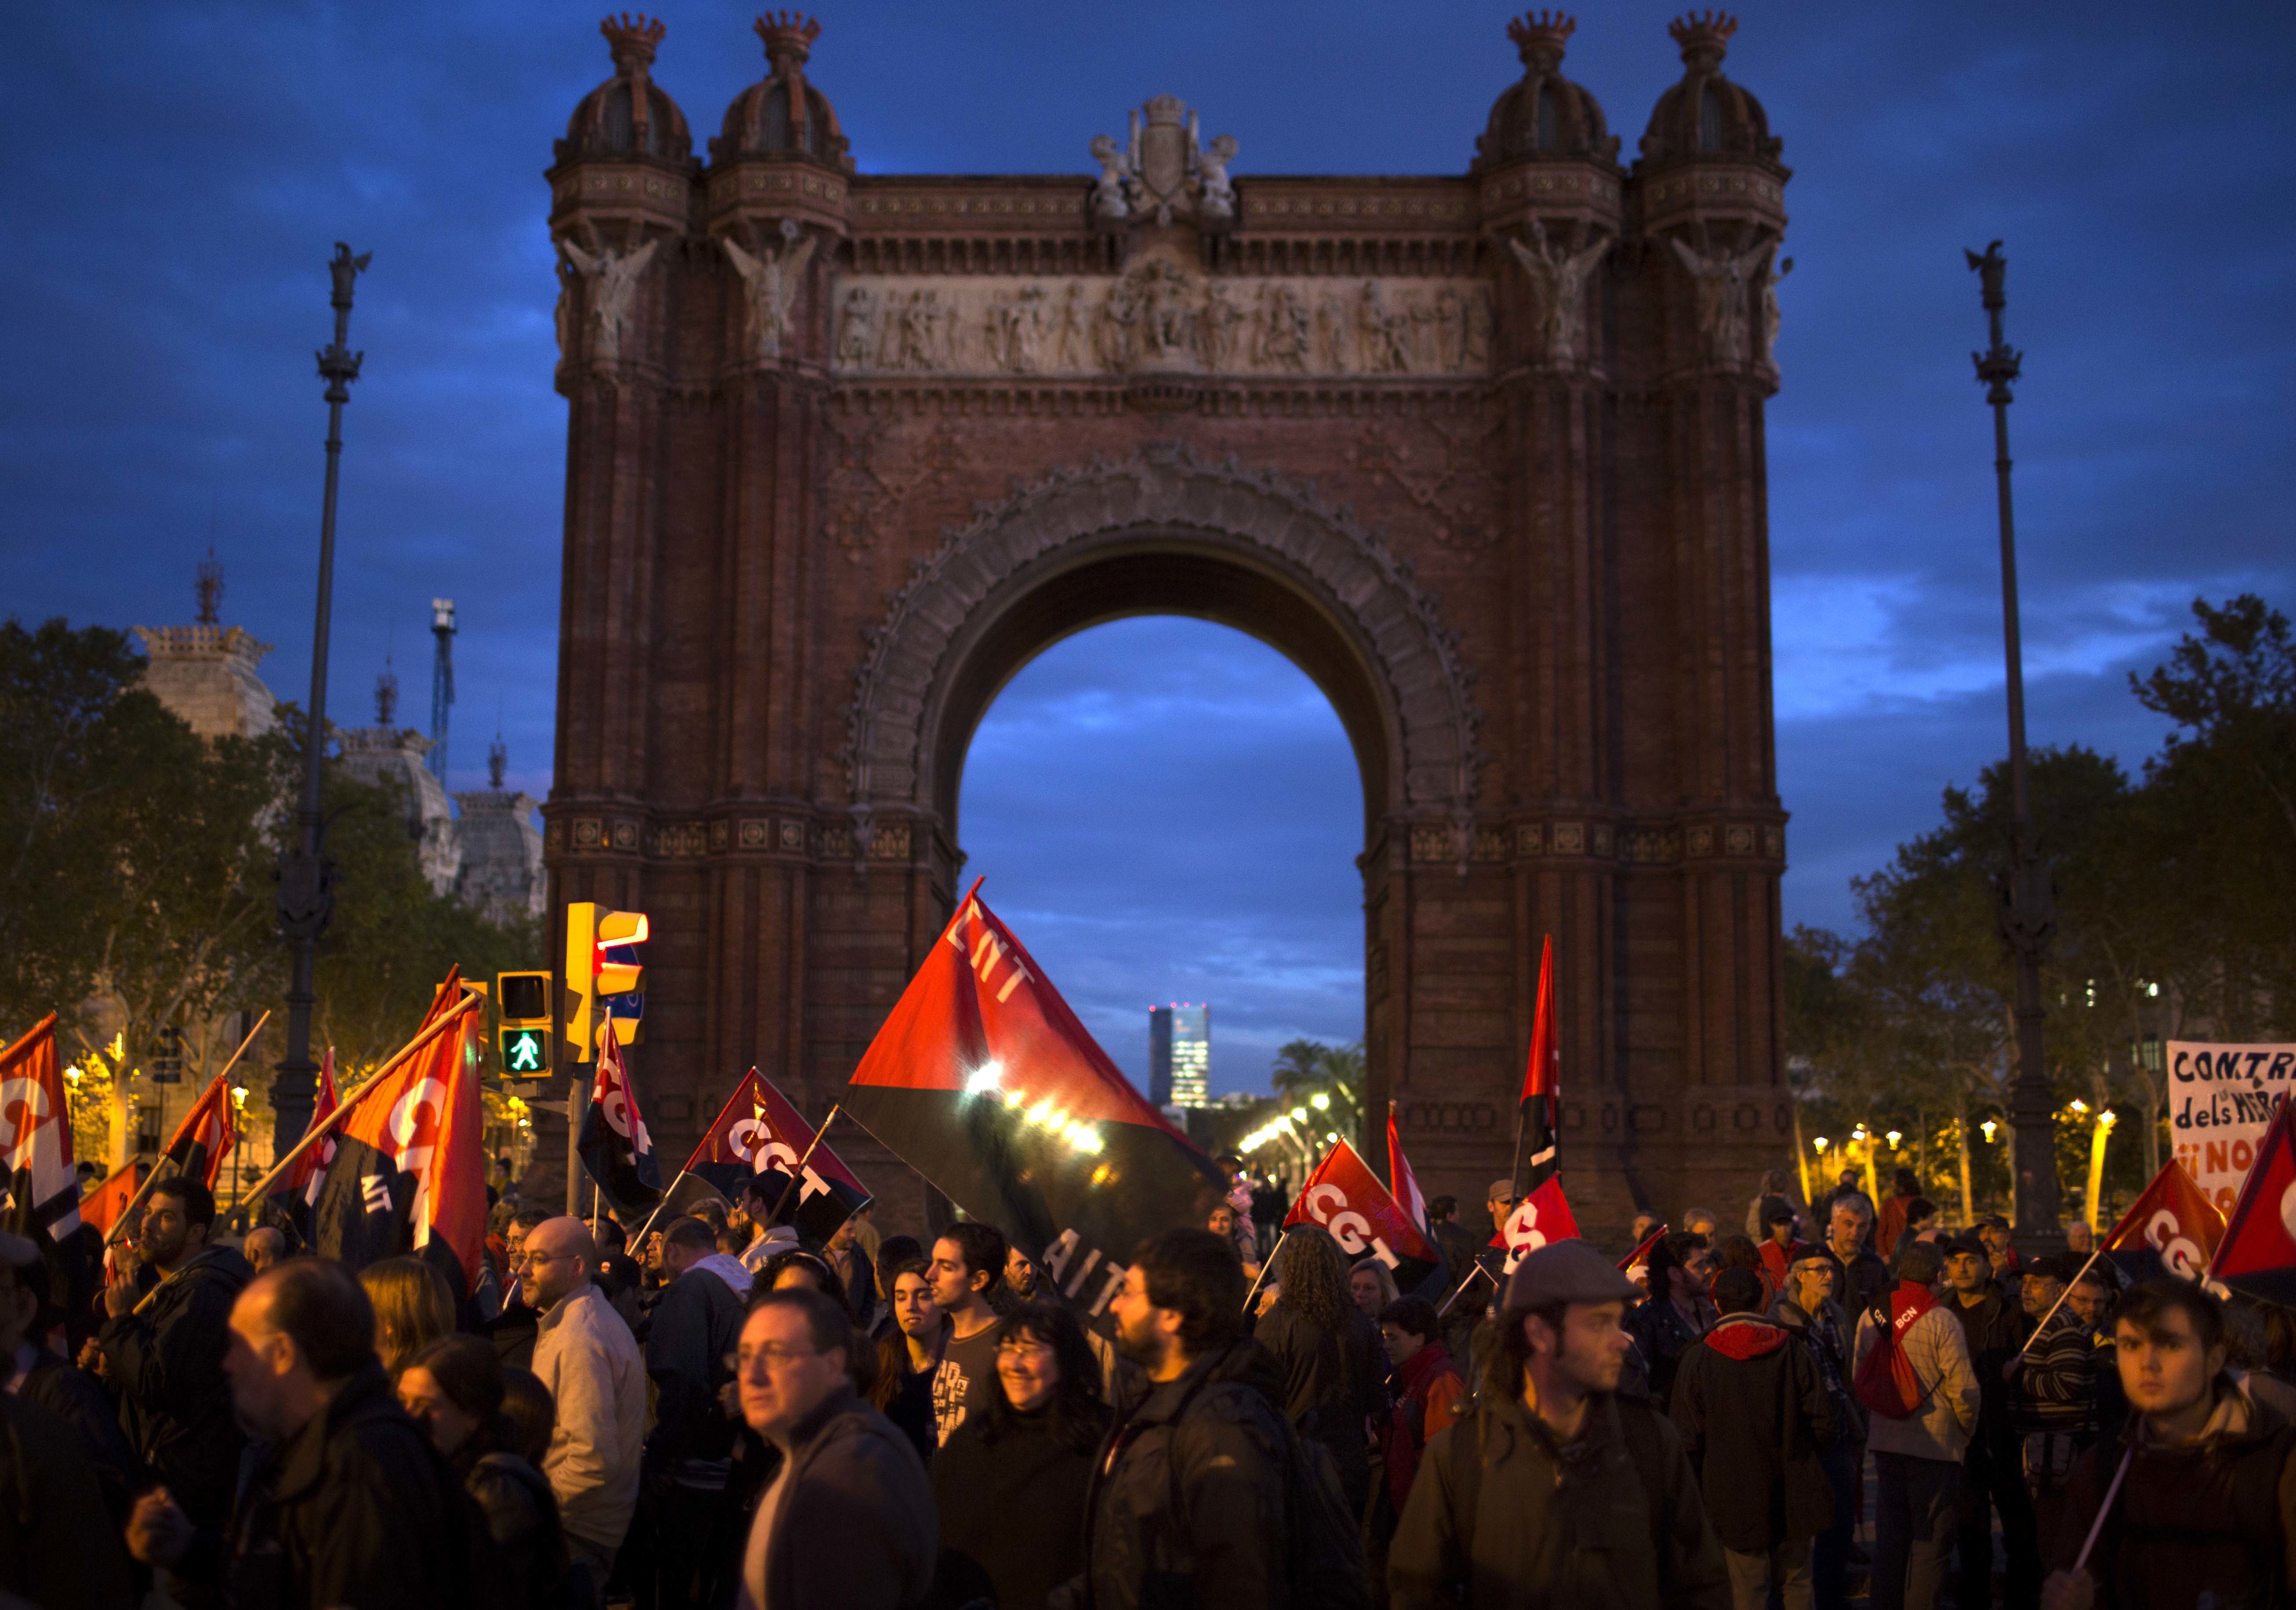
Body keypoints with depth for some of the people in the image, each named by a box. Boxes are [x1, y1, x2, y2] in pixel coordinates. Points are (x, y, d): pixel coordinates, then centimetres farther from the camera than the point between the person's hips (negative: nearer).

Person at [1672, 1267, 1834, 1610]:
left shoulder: (1697, 1359, -9)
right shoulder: (1793, 1352, -5)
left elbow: (1688, 1440, -6)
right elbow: (1823, 1425, -4)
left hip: (1735, 1500, -2)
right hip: (1792, 1498, 2)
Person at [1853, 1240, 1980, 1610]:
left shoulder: (1871, 1316, 1)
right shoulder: (1941, 1320, -15)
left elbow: (1858, 1376, 9)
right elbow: (1963, 1389, -13)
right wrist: (1967, 1432, 4)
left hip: (1884, 1441, 5)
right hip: (1935, 1442, -5)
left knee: (1890, 1536, 16)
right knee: (1930, 1541, 4)